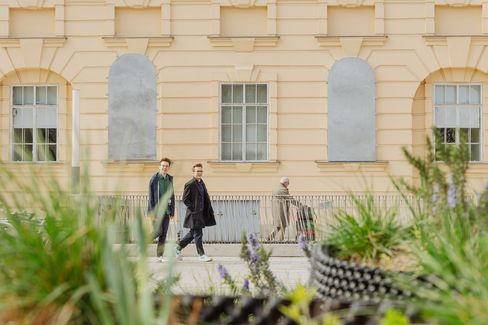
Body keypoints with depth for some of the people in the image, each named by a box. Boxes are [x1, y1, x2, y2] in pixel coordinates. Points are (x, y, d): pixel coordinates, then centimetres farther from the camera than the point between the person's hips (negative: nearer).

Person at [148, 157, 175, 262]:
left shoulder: (170, 179, 10)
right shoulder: (154, 178, -6)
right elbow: (151, 196, -9)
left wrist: (172, 211, 10)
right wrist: (152, 211, -14)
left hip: (166, 210, 5)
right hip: (156, 210, -5)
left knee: (164, 234, 5)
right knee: (158, 231, -11)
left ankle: (160, 255, 10)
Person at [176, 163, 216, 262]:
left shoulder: (201, 182, 14)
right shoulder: (190, 184, -12)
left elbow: (205, 197, 19)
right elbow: (185, 199, -12)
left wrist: (207, 209, 8)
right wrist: (193, 208, -14)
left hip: (201, 213, 9)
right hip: (194, 213, -9)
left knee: (193, 233, 16)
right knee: (198, 234, -3)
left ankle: (178, 248, 28)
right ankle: (201, 255, 4)